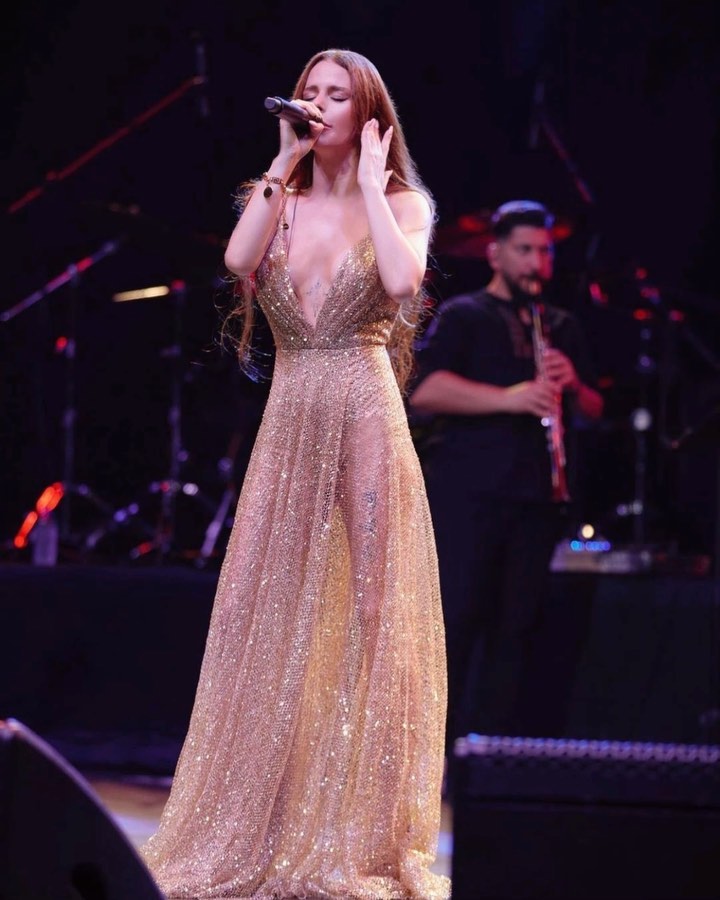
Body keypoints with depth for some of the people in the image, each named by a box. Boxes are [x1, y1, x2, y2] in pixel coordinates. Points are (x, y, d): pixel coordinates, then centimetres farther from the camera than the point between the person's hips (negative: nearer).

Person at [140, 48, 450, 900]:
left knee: (371, 609, -2)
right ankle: (254, 829, 8)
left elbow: (404, 278, -20)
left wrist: (369, 183, -10)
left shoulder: (399, 202, 2)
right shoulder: (278, 199, 11)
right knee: (263, 608, 1)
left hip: (365, 415, -3)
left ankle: (367, 830, 4)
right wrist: (283, 166, -7)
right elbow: (237, 260, -11)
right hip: (289, 420, 3)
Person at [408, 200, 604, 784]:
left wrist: (572, 385, -4)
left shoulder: (563, 328, 20)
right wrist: (508, 398, -22)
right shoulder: (463, 315, 4)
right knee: (458, 621, -7)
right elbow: (422, 387, -11)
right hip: (469, 489, -5)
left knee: (516, 629, 2)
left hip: (536, 495, 5)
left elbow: (594, 412, 19)